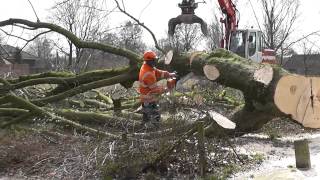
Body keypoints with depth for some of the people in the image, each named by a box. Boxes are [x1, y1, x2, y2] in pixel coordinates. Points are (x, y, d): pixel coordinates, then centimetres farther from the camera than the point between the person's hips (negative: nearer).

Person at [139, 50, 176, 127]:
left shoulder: (146, 67, -2)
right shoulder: (148, 74, -32)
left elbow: (158, 72, 7)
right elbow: (155, 89, -23)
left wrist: (168, 74, -3)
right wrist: (164, 89, -8)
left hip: (145, 98, 10)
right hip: (150, 100, -10)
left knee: (146, 117, 27)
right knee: (155, 117, 0)